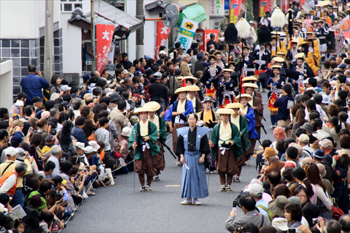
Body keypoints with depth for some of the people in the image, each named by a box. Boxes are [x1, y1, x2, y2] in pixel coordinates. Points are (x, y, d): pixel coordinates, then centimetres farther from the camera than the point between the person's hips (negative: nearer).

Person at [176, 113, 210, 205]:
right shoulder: (183, 132, 3)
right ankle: (188, 198, 7)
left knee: (198, 177, 0)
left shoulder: (202, 132, -2)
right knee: (187, 176, 1)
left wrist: (203, 156, -9)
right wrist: (181, 156, -2)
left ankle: (196, 198, 7)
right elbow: (180, 145, 7)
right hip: (187, 157, 1)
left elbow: (205, 145, -1)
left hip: (197, 157, -1)